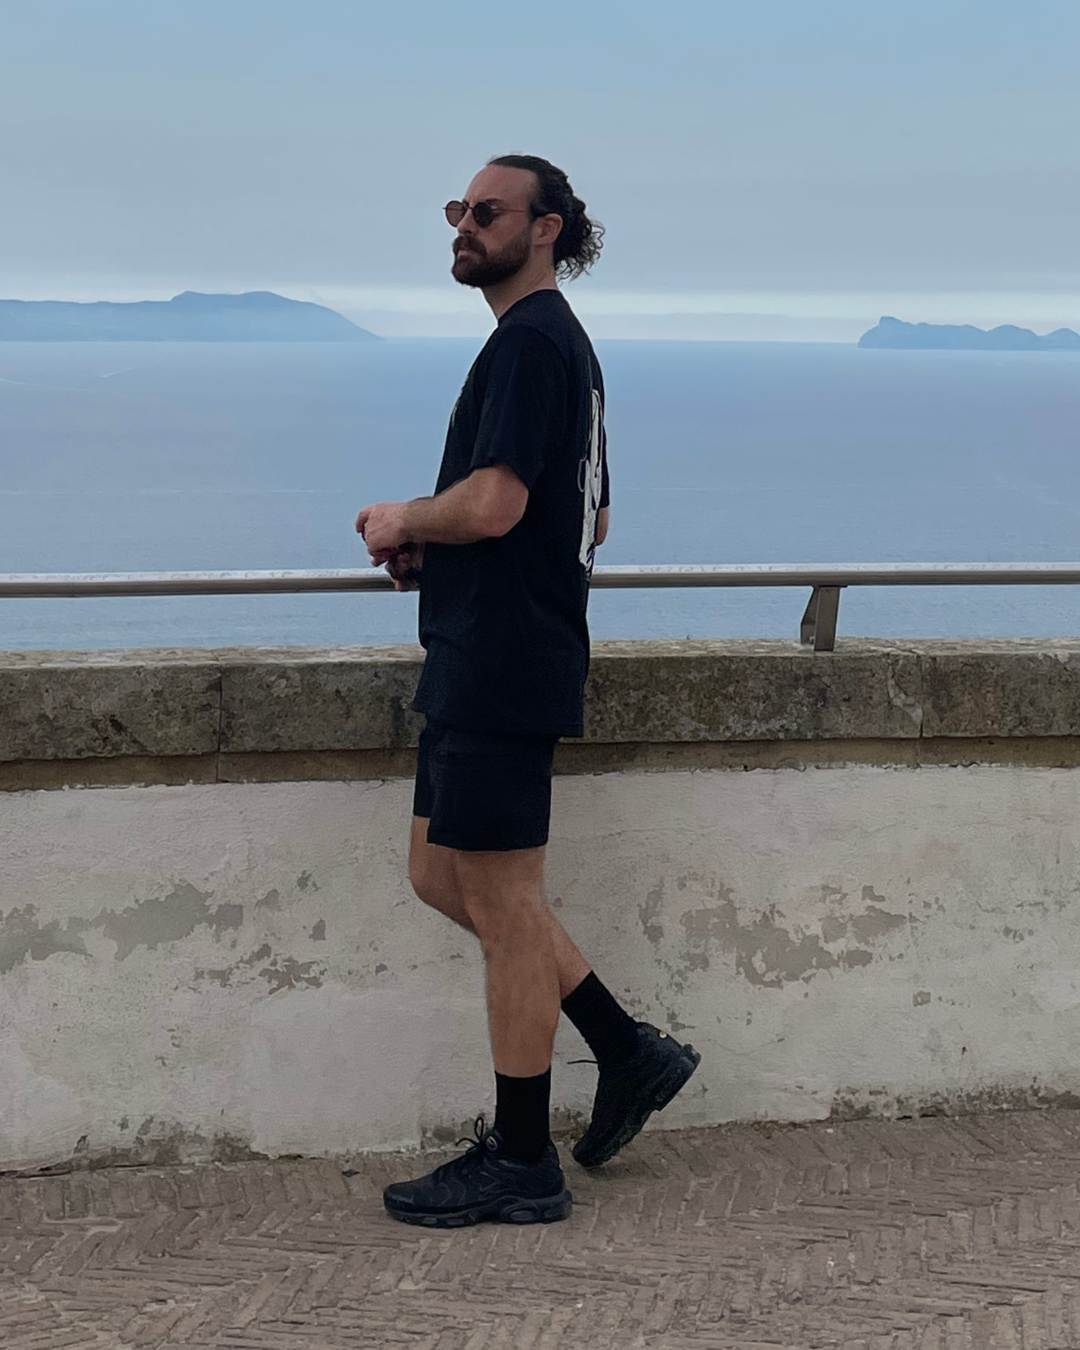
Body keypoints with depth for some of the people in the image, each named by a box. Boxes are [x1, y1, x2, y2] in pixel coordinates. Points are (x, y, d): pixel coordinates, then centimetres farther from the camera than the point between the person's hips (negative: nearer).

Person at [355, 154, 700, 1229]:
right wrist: (435, 548, 16)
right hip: (484, 664, 11)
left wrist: (399, 522, -5)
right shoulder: (561, 342, 20)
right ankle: (626, 1049, 20)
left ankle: (520, 1164, 10)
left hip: (501, 667, -11)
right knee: (441, 876, 16)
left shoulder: (530, 339, -13)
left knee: (504, 909, -2)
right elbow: (589, 520, 26)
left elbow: (493, 502, -25)